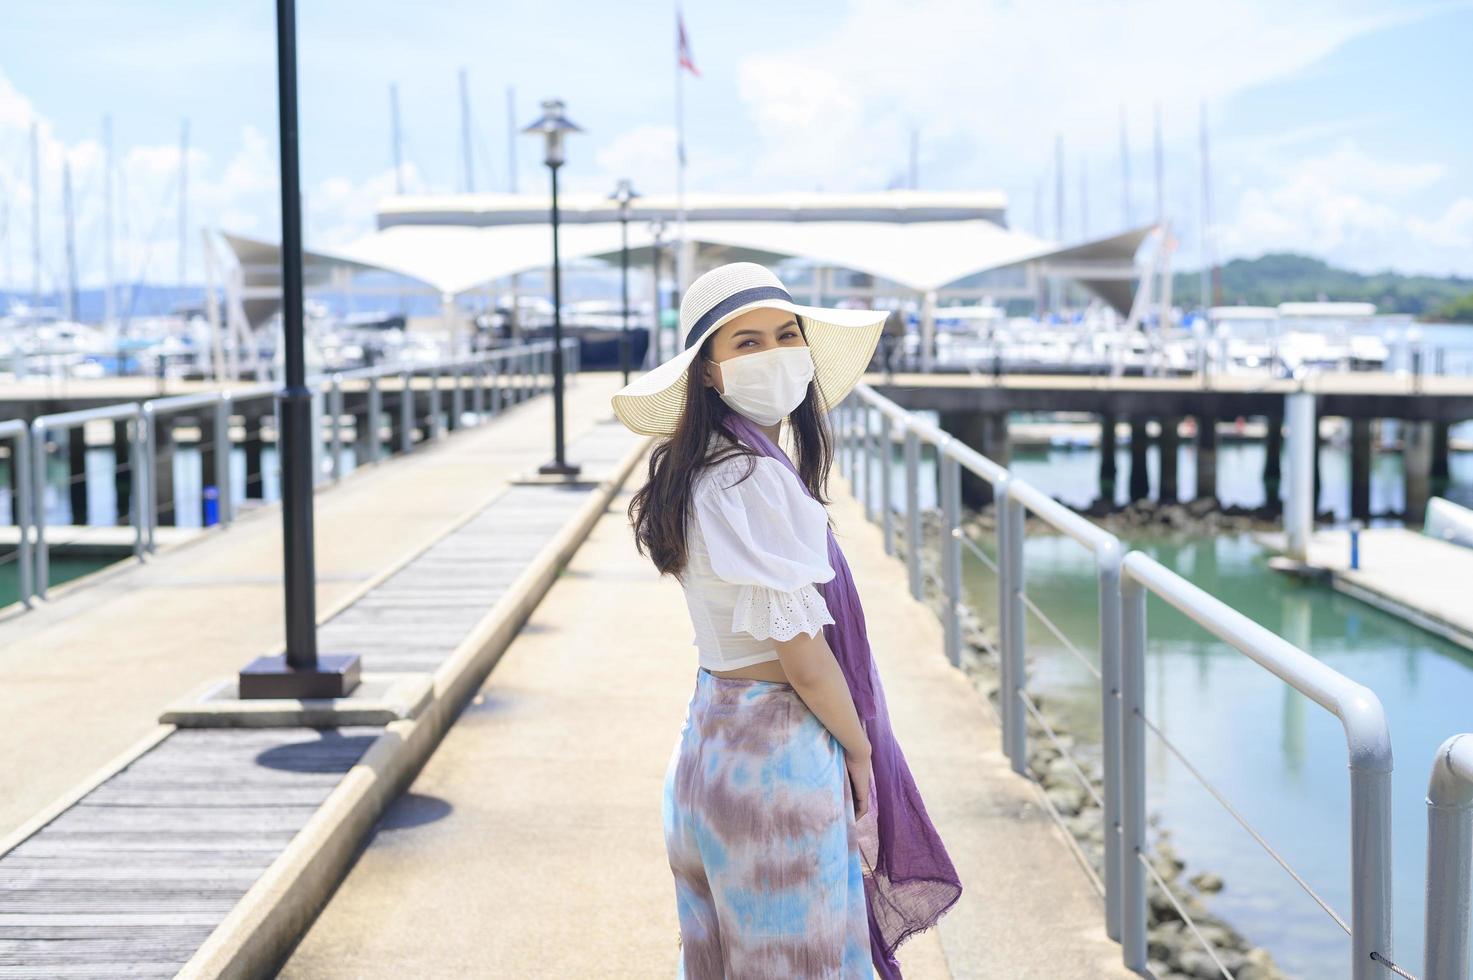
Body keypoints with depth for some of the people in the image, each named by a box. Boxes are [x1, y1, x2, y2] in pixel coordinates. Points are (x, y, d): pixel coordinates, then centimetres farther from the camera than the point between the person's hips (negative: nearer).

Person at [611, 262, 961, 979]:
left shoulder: (699, 471, 8)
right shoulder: (758, 481, -21)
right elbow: (801, 654, -20)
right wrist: (862, 750, -5)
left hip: (710, 732, 9)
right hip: (779, 754, -9)